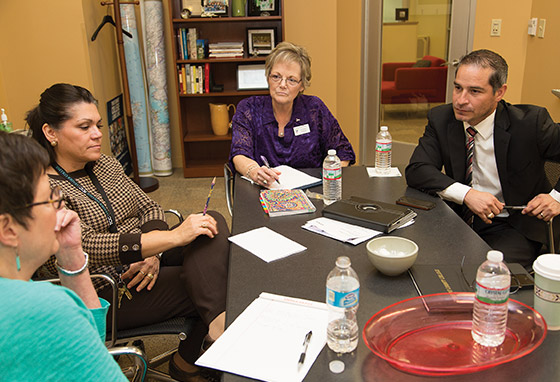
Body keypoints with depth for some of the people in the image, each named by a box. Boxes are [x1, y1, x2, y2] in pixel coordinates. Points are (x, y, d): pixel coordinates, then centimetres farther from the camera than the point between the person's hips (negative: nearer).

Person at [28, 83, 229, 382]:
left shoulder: (107, 165, 11)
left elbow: (149, 207, 10)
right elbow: (83, 247, -27)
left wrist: (153, 252, -13)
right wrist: (174, 236, -32)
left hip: (145, 260, 7)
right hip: (103, 294, -7)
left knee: (213, 222, -19)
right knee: (212, 287, -19)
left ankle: (218, 324, -27)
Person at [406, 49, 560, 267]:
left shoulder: (530, 122, -11)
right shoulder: (441, 119, -3)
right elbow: (416, 170, -12)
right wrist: (466, 194, -22)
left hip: (511, 227, -3)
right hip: (460, 217, 3)